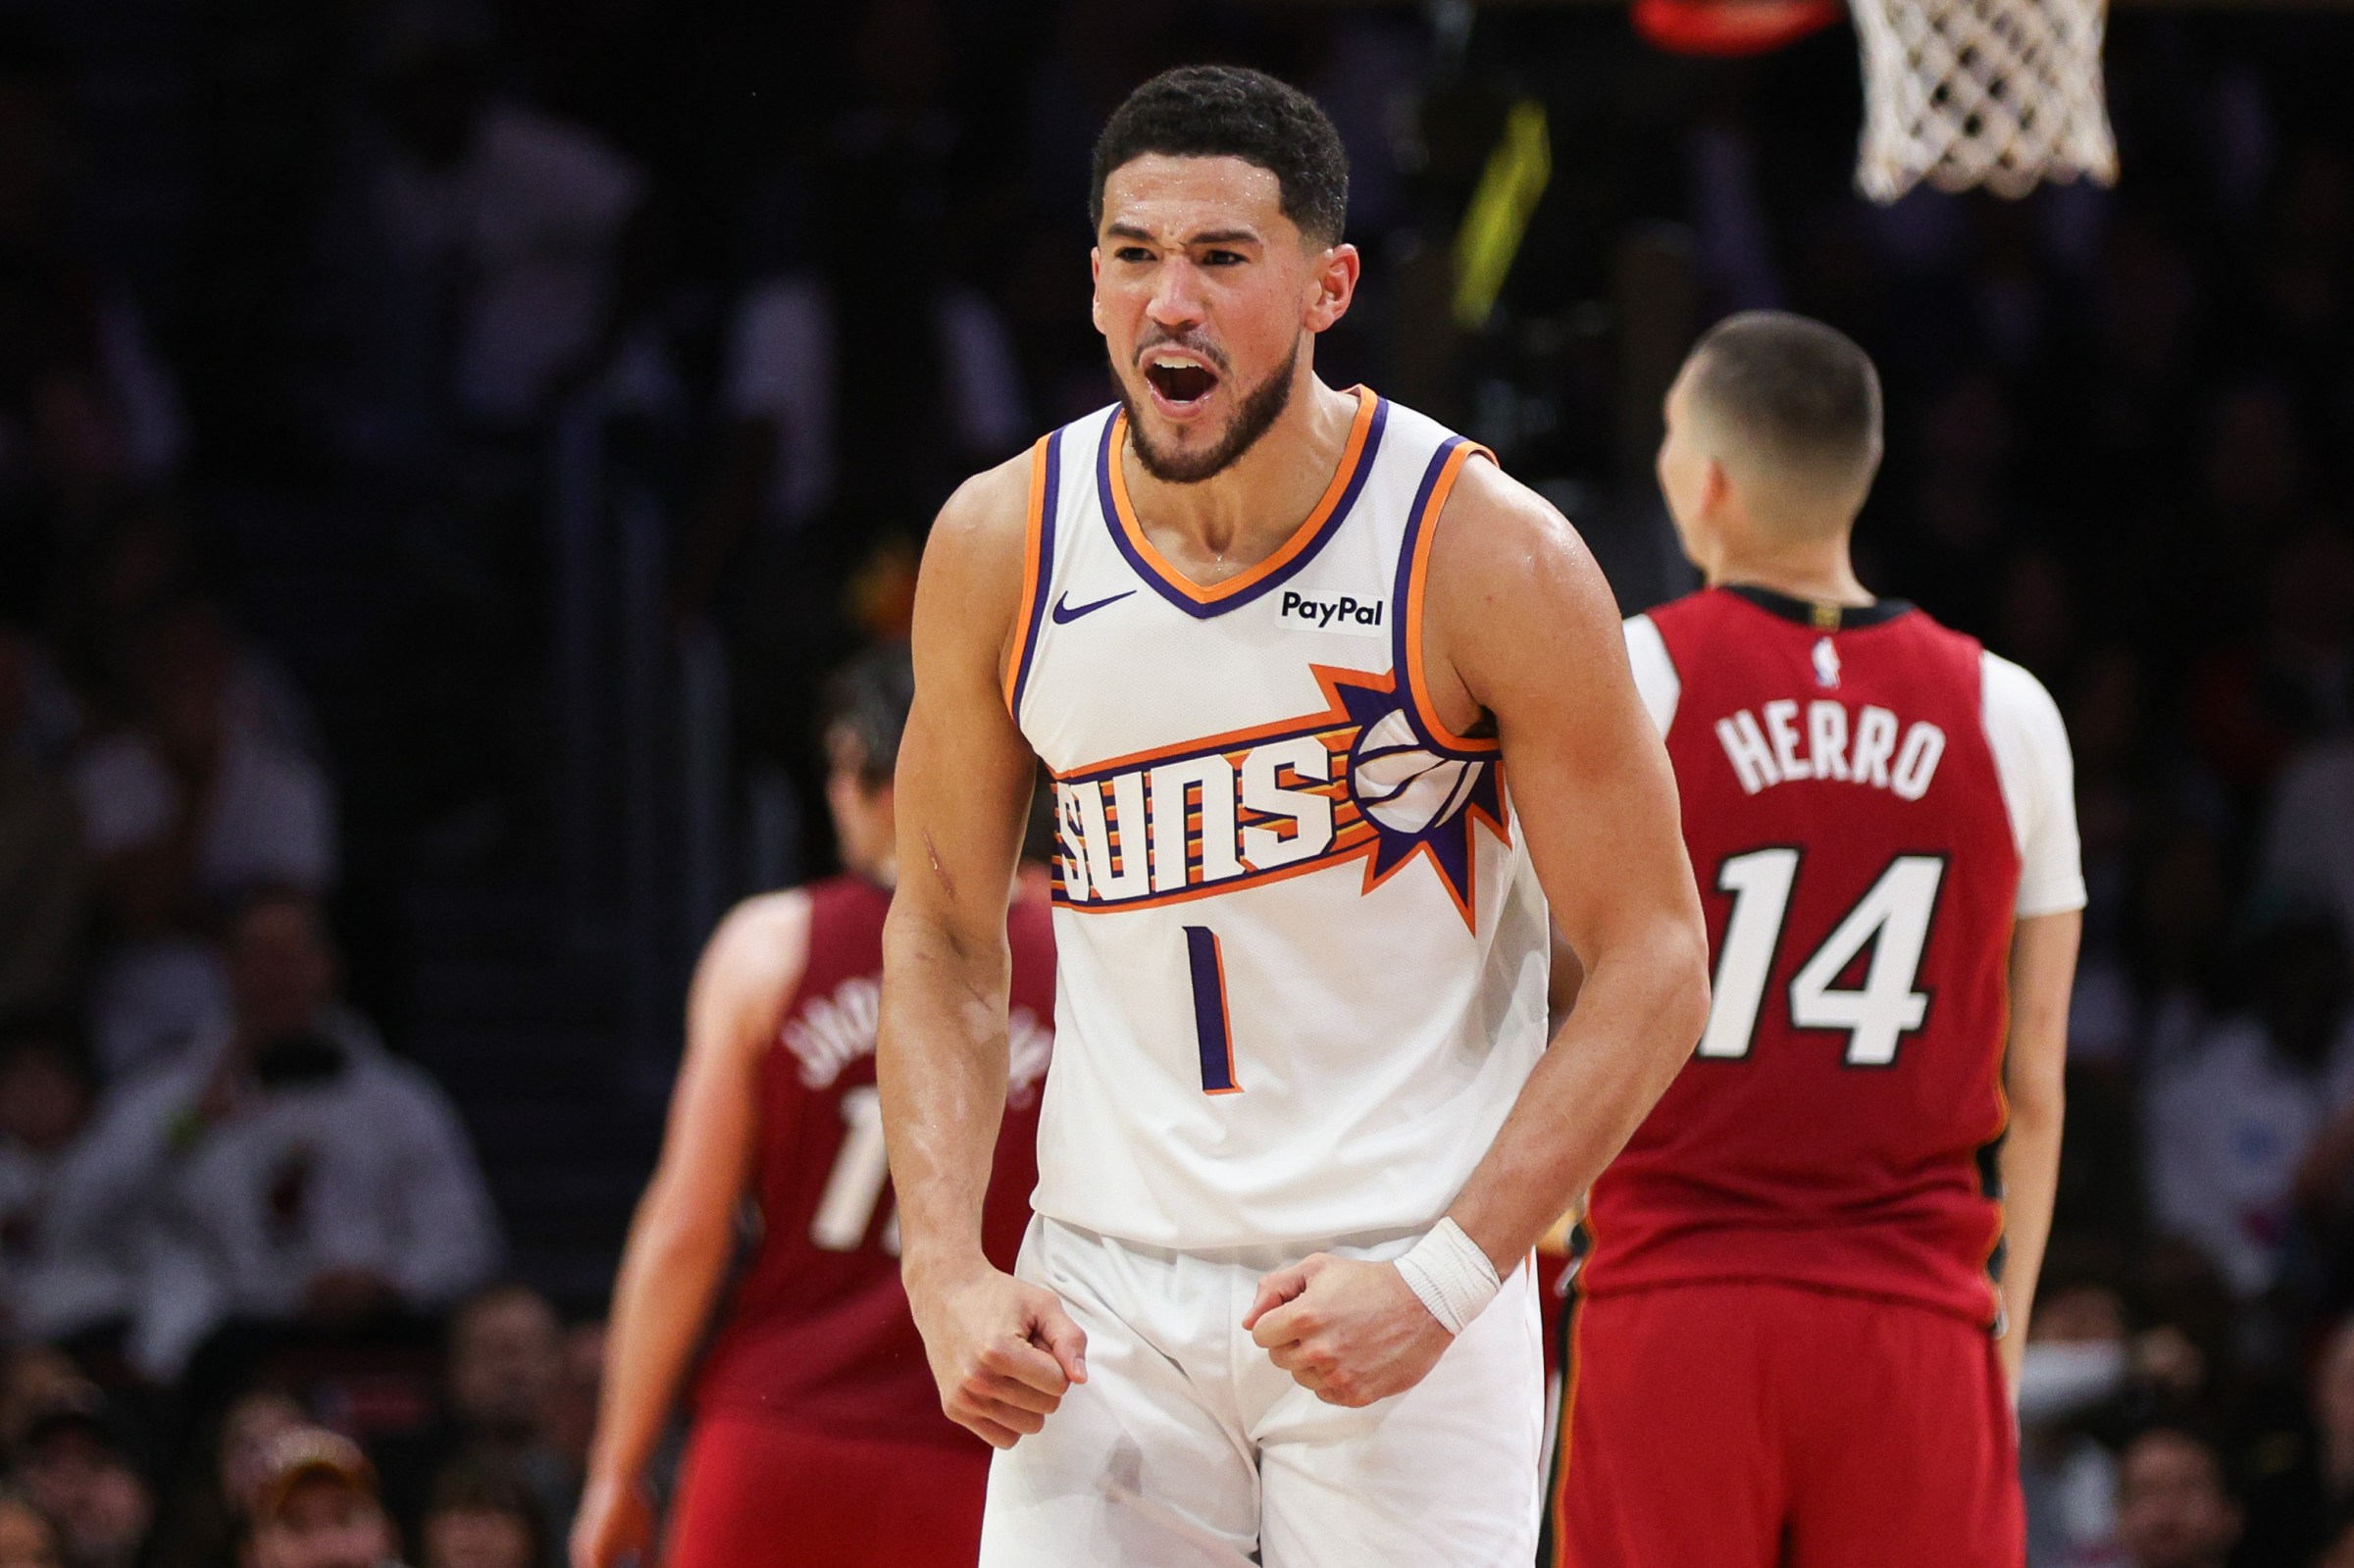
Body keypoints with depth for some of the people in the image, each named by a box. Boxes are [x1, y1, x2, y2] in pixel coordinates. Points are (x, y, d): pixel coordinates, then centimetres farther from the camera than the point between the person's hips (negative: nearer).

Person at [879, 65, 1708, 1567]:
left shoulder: (1486, 556, -11)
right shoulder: (1003, 545, 0)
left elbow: (1653, 965, -7)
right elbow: (944, 939, 11)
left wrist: (1441, 1284, -16)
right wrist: (948, 1275, -3)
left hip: (1402, 1290, -3)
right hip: (1106, 1299, 3)